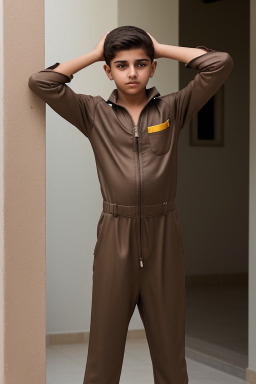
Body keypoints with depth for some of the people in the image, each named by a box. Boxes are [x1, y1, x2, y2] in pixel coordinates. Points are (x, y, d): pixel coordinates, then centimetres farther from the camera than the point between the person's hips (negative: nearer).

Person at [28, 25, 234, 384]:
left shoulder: (173, 108, 5)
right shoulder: (93, 113, 5)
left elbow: (220, 63, -1)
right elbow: (41, 82, -4)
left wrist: (161, 48, 6)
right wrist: (94, 53, 5)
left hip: (163, 234, 1)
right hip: (115, 235, 0)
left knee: (169, 341, 9)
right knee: (105, 340, 5)